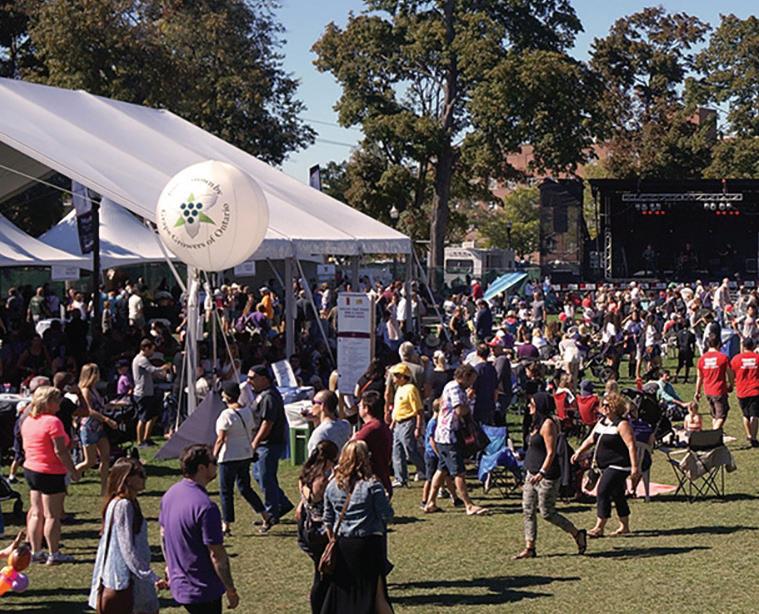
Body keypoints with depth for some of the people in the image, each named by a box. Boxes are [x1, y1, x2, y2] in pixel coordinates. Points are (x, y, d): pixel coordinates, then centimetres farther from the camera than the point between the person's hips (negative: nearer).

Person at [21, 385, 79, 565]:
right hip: (51, 473, -8)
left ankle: (35, 552, 18)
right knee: (52, 515, -2)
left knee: (36, 513, 14)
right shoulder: (52, 422, -18)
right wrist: (73, 471, -12)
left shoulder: (28, 421, 8)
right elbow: (60, 451, -20)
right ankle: (54, 555, 3)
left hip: (30, 469, 8)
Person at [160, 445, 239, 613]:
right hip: (203, 590, -8)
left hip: (179, 584, 8)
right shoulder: (205, 507, -25)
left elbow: (163, 534, 15)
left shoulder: (170, 494, 2)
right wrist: (231, 590, -12)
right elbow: (217, 555, -21)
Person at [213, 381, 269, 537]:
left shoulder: (226, 415, -18)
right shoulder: (247, 411, 3)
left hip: (229, 457, -7)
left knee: (226, 491, 3)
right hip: (246, 455, 7)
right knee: (245, 487, 20)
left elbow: (221, 440, -18)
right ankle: (265, 516, 17)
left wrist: (213, 457, -9)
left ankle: (226, 525, 6)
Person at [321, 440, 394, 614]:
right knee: (376, 591, 3)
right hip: (368, 542, -4)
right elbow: (386, 515, -9)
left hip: (342, 543, 5)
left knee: (340, 587, 16)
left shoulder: (332, 485, 2)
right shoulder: (372, 486, -14)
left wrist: (334, 541, 19)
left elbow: (328, 519, 8)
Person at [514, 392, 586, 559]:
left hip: (547, 476, -10)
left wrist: (542, 473, -29)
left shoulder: (547, 424, -16)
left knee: (547, 512, -4)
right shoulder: (537, 423, 13)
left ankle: (578, 534, 11)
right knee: (528, 511, 6)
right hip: (532, 474, 10)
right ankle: (529, 548, 10)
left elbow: (551, 453, -21)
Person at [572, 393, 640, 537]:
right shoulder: (601, 422, 12)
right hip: (607, 466, 9)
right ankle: (624, 527, 23)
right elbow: (591, 439, 18)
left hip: (618, 466, -9)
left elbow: (631, 446, -19)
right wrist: (579, 452, 6)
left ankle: (599, 528, -11)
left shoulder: (622, 424, -14)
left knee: (603, 492, -13)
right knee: (617, 495, 14)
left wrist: (635, 467, -24)